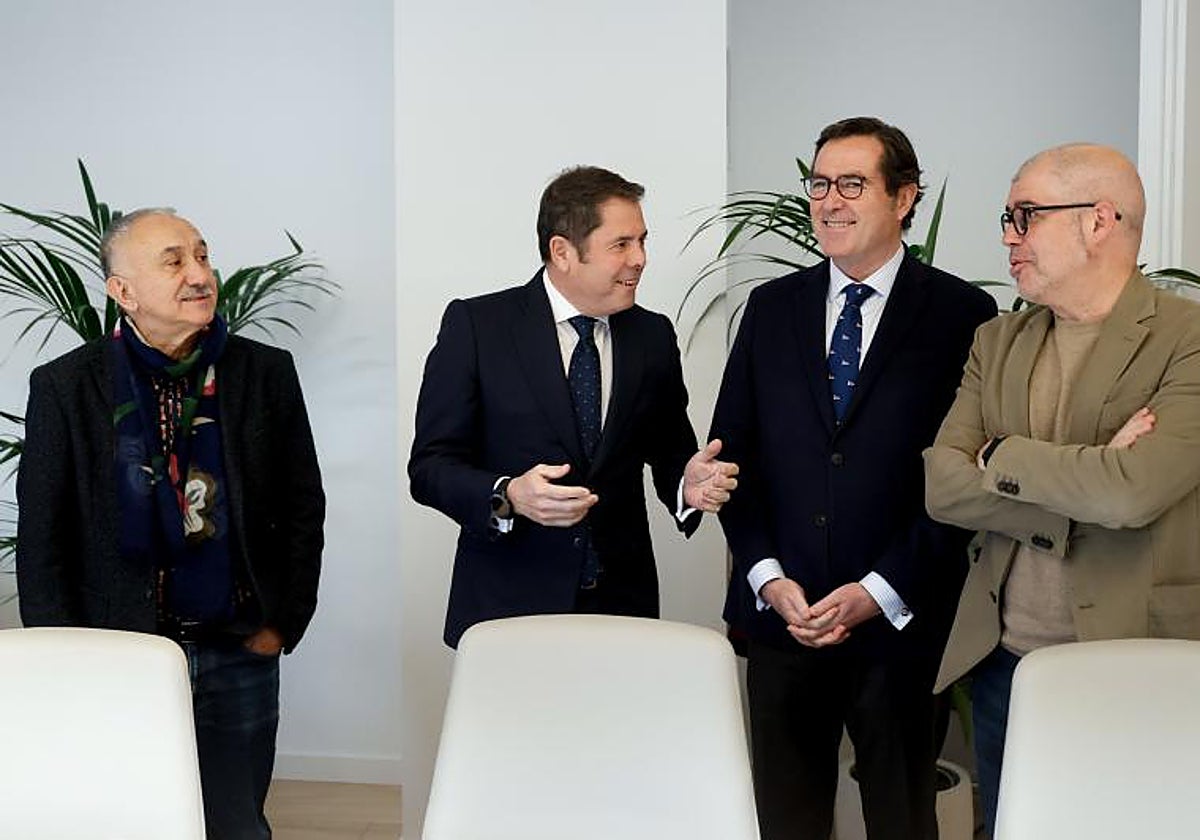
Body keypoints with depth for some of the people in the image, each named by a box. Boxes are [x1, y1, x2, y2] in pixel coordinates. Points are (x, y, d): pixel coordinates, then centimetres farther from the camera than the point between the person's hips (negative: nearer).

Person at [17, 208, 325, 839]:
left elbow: (303, 508, 7)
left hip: (239, 657, 1)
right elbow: (40, 542, 0)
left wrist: (281, 626, 2)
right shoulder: (65, 387, -3)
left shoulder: (266, 372, 1)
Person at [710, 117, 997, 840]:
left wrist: (878, 593, -12)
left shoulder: (962, 313, -3)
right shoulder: (772, 307, 8)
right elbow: (733, 451, 7)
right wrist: (768, 578, -5)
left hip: (899, 622, -3)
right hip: (779, 614, 3)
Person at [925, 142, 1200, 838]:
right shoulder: (997, 343, 8)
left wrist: (1000, 456, -10)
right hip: (1003, 663, 5)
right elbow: (939, 486, -4)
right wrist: (1082, 484, -16)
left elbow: (1132, 491, -26)